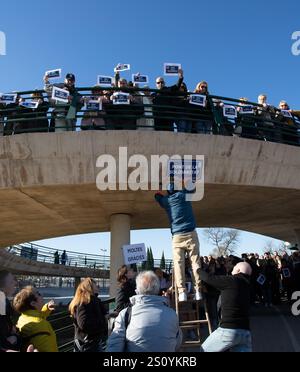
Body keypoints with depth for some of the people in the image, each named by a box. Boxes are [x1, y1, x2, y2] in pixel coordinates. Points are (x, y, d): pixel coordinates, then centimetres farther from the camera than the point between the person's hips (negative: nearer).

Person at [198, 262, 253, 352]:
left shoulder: (231, 280, -5)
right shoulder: (246, 285, 17)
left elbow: (209, 278, 0)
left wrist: (198, 269, 19)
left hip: (229, 330, -7)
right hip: (245, 332, 7)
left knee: (205, 349, 14)